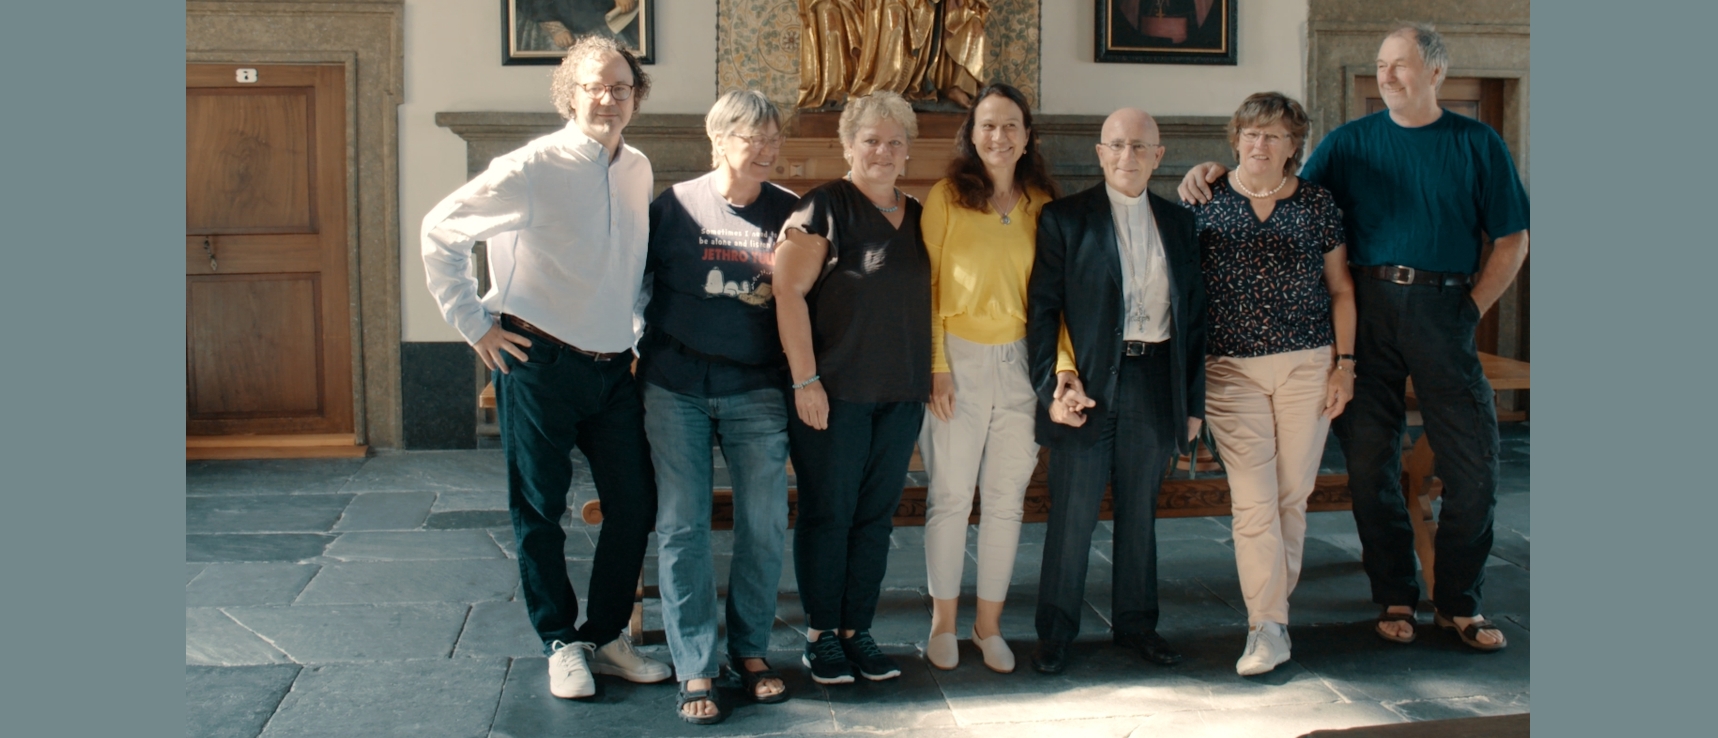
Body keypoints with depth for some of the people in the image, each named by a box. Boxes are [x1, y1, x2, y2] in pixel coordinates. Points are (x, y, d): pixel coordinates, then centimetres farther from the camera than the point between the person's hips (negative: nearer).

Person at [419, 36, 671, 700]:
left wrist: (641, 329, 14)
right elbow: (440, 230, -10)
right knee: (540, 512, 4)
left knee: (635, 505, 9)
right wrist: (474, 324, -10)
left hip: (613, 367, 6)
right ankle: (560, 644, 20)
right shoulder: (534, 167, -12)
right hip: (540, 364, -6)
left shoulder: (639, 171, 7)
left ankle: (605, 637, 24)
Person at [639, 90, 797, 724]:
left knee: (765, 524, 2)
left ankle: (750, 649, 21)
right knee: (682, 525, 0)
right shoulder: (675, 205, -1)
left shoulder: (789, 212, 3)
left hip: (755, 389, 1)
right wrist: (641, 349, 1)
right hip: (676, 386, -1)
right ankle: (695, 668, 9)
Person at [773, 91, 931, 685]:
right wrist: (805, 380, -16)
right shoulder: (825, 206, -6)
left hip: (901, 396, 6)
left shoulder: (917, 216, 13)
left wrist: (929, 378, 12)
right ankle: (821, 635, 14)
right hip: (834, 392, -6)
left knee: (876, 516, 10)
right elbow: (788, 290, -12)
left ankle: (857, 631, 20)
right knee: (828, 514, 3)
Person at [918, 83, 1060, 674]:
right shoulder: (946, 197, -1)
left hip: (1020, 361, 3)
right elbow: (927, 285, -2)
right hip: (959, 358, -3)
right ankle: (943, 623, 18)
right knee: (951, 494, 2)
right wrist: (937, 366, -9)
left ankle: (989, 625, 20)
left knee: (1006, 498, 8)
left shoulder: (1041, 204, 8)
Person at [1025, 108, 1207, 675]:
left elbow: (1194, 314, 12)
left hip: (1156, 381, 3)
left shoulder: (1178, 223, 11)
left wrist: (1193, 400, 9)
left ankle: (1136, 623, 26)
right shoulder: (1064, 219, 0)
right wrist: (1052, 385, -13)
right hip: (1087, 383, -3)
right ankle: (1056, 632, 13)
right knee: (1072, 515, 1)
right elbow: (1042, 307, -3)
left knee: (1140, 512, 13)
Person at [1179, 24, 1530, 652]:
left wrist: (1470, 310, -2)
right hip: (1365, 309, 1)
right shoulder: (1351, 142, 10)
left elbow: (1512, 240, 9)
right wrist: (1221, 176, -9)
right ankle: (1395, 597, 18)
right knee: (1369, 461, 3)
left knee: (1473, 463, 0)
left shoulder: (1478, 144, 8)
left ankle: (1459, 602, 17)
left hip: (1443, 309, 0)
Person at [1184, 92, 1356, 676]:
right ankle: (1267, 628, -4)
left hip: (1307, 366, 2)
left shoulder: (1317, 204, 6)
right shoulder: (1206, 203, 2)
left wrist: (1344, 364, 3)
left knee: (1292, 495, 5)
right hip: (1231, 370, -1)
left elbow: (1341, 290, 10)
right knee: (1253, 500, -8)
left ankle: (1273, 605, 22)